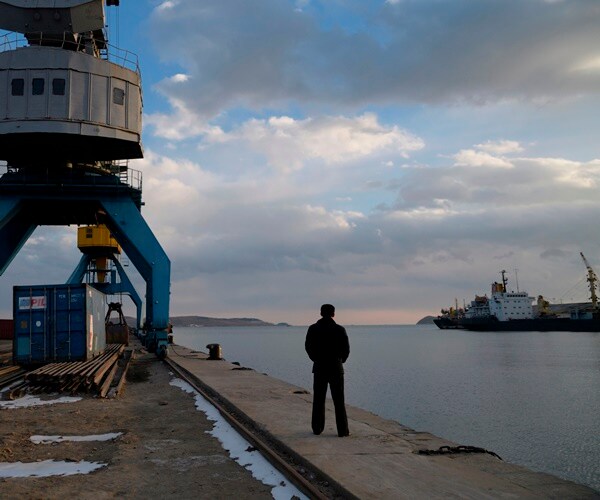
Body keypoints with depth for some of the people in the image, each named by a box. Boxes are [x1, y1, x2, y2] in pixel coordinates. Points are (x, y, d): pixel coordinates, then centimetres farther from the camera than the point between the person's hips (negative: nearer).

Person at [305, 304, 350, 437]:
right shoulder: (340, 329, -8)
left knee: (318, 400, 10)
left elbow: (308, 347, 4)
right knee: (339, 401, 3)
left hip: (319, 367, 2)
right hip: (336, 368, -2)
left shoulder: (313, 329, -3)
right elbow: (346, 349, -3)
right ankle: (342, 430, 3)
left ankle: (317, 428, 13)